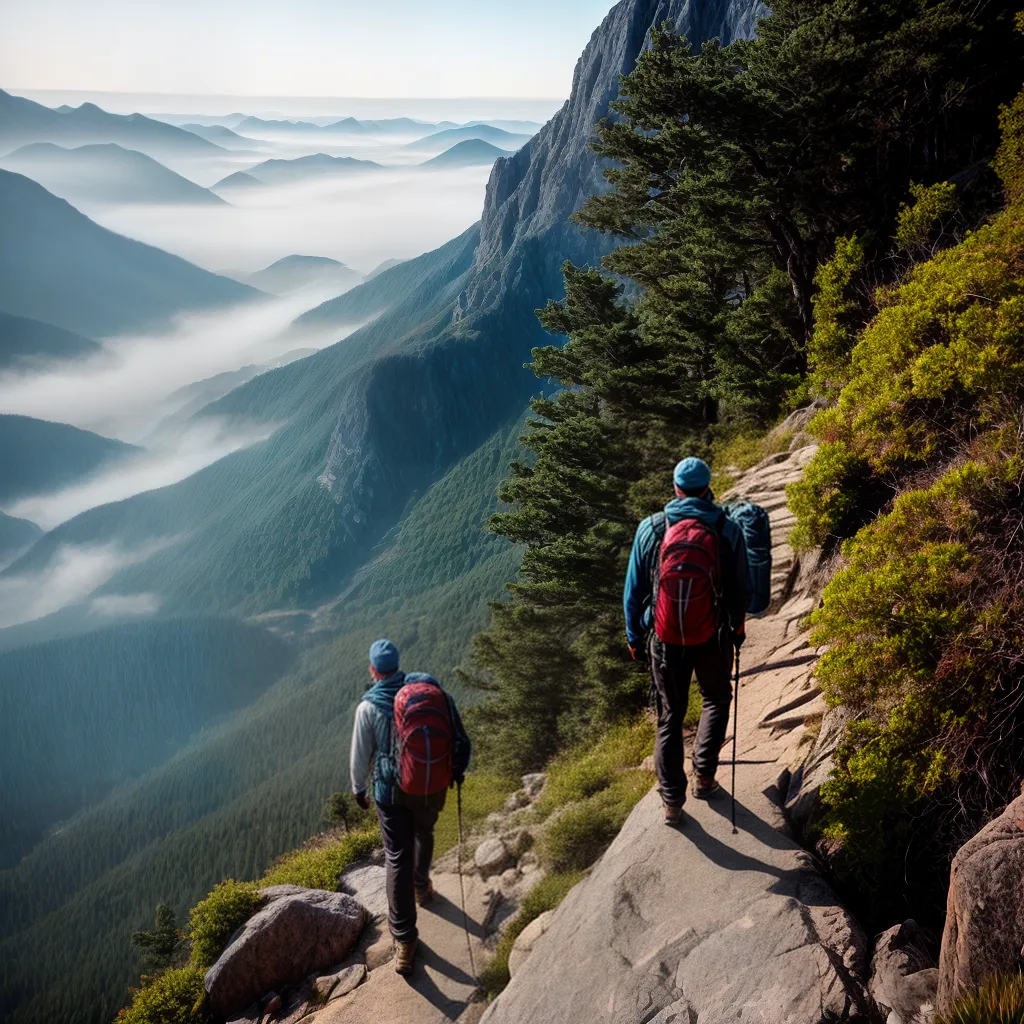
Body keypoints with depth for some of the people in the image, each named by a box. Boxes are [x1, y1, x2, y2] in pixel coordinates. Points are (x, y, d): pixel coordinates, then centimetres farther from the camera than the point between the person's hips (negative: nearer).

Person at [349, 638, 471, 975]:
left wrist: (358, 789, 13)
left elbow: (360, 756, -5)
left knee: (397, 858, 4)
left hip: (392, 789, -3)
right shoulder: (429, 688, -7)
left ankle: (404, 941, 5)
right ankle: (421, 888, 55)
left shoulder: (369, 707, -15)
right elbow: (458, 736, 1)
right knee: (424, 833, 32)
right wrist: (457, 769, 17)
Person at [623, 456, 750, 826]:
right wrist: (738, 627, 18)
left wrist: (634, 637, 10)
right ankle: (704, 776, 22)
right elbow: (740, 589, -1)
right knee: (716, 699, 27)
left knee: (670, 716, 14)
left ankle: (672, 801, 17)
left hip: (664, 639, 1)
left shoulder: (650, 529, -8)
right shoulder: (727, 531, -10)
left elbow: (634, 591, -2)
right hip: (713, 638, 0)